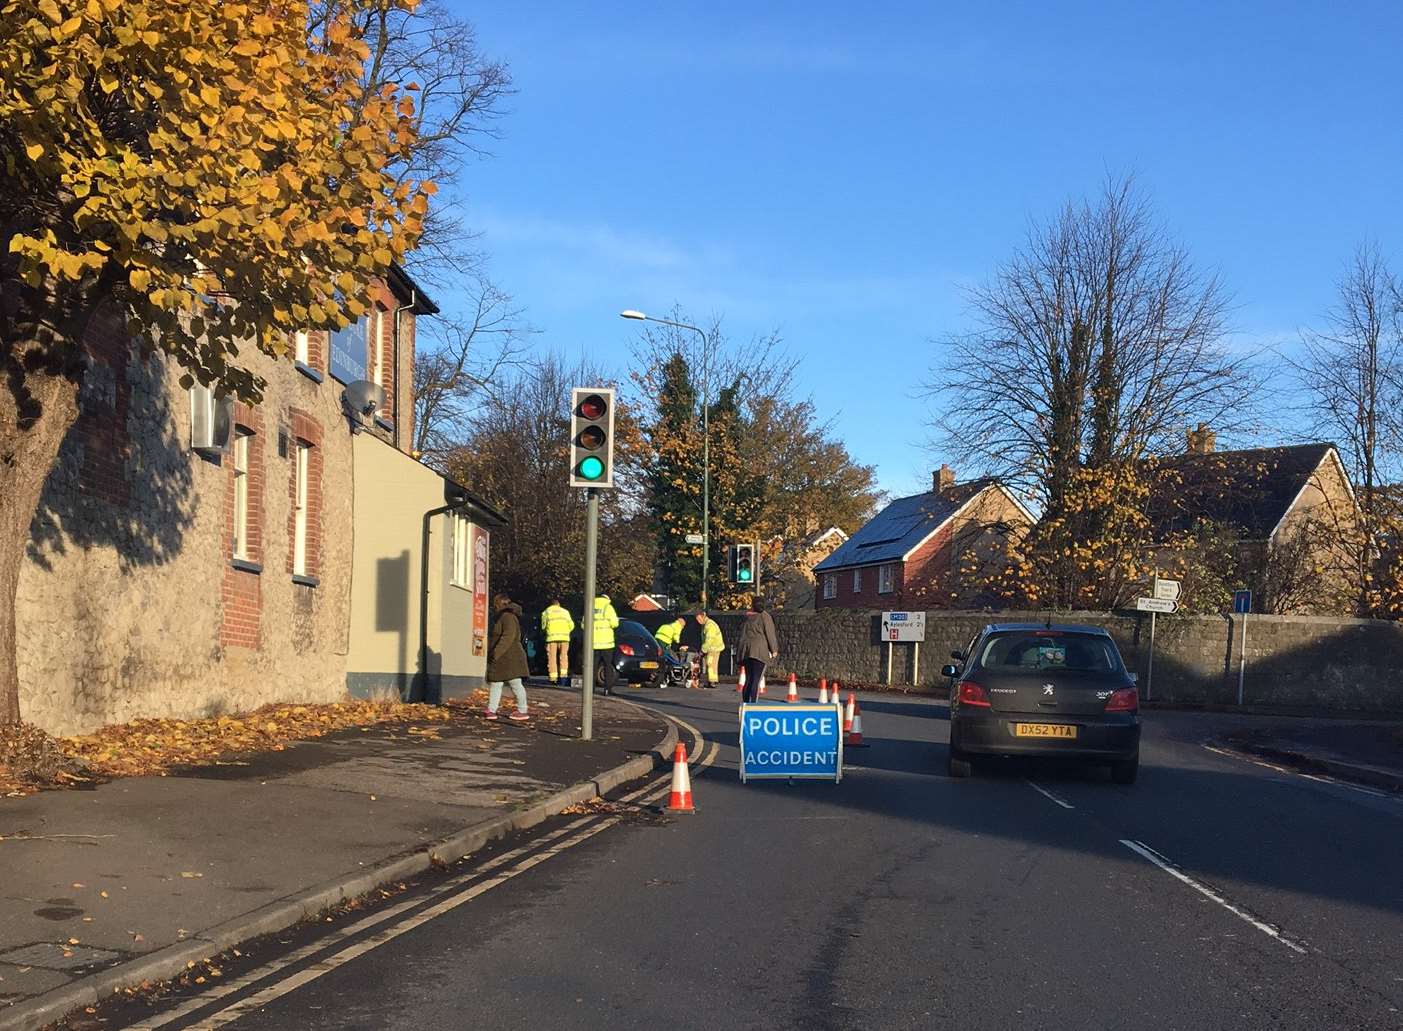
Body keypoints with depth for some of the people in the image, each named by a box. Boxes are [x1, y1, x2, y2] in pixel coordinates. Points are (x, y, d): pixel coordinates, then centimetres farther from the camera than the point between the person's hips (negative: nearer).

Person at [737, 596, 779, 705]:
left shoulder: (748, 618, 14)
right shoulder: (765, 616, -4)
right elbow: (769, 633, -7)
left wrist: (741, 652, 23)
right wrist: (774, 649, -1)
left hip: (747, 651, 6)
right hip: (760, 651, -6)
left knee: (748, 679, 12)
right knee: (756, 680, -9)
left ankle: (746, 703, 13)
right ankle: (752, 704, -16)